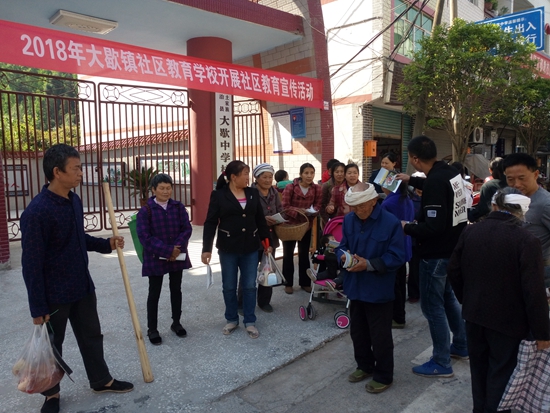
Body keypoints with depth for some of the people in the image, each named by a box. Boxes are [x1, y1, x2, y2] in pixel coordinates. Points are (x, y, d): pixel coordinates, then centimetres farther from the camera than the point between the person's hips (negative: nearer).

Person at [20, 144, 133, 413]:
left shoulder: (74, 201, 1)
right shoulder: (36, 211, -23)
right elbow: (32, 264, -20)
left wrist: (106, 244, -1)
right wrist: (38, 308, -17)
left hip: (82, 286, 7)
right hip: (54, 294, -7)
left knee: (91, 335, 19)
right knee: (51, 345, 14)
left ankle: (101, 381, 38)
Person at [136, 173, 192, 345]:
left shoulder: (178, 207, 0)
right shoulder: (146, 210, -10)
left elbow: (187, 229, -3)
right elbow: (144, 236, -15)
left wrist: (176, 249, -17)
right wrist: (167, 250, -19)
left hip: (177, 256, 3)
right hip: (155, 258, -3)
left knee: (176, 290, 15)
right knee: (154, 293, 7)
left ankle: (176, 322, 33)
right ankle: (152, 329, 21)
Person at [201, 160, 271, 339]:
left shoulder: (253, 193, 4)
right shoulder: (219, 195, -7)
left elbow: (260, 219, 10)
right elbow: (210, 223, -7)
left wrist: (267, 242, 10)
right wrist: (206, 248, -12)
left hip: (251, 248, 3)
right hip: (228, 249, -2)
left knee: (250, 286, 7)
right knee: (229, 286, 10)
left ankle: (250, 322, 20)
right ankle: (232, 320, 28)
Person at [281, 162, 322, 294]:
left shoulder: (317, 189, -5)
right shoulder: (290, 187, -15)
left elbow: (318, 206, -1)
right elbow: (285, 206, -16)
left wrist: (312, 212, -22)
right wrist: (299, 211, -29)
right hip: (290, 224, -3)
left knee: (304, 254, 14)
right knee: (288, 254, 7)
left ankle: (305, 282, 26)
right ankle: (288, 283, 19)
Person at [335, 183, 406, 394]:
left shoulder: (391, 223, -18)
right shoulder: (348, 220, -1)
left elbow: (397, 257, -18)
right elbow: (342, 245, 8)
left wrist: (369, 264, -27)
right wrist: (343, 255, -16)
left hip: (379, 290, -6)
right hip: (355, 286, 6)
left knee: (380, 336, 9)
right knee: (358, 331, 21)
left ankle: (383, 376, 29)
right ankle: (364, 366, 43)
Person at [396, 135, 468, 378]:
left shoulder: (435, 181, -27)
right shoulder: (450, 172, 2)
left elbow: (434, 227, -29)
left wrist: (407, 228, -13)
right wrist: (411, 180, 30)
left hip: (437, 254, -10)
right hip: (452, 249, 10)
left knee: (432, 305, 3)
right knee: (448, 297, 24)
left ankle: (441, 364, 16)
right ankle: (461, 346, 40)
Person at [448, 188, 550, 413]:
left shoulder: (470, 231, -5)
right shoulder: (527, 240, -20)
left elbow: (454, 270, 2)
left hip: (474, 313, 5)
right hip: (507, 319, -4)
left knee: (479, 366, 22)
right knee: (501, 372, 14)